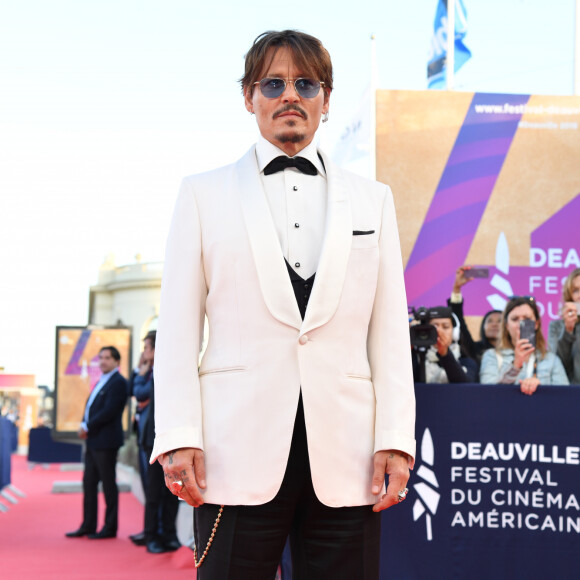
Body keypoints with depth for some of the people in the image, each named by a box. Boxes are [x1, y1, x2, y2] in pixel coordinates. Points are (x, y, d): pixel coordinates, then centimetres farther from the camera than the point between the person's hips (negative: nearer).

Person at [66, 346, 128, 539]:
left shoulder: (118, 382, -12)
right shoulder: (101, 381, 18)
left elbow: (109, 412, -20)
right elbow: (90, 407, 19)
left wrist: (87, 427, -14)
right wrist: (84, 426, 0)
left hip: (105, 441, -10)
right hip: (92, 441, 10)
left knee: (108, 484, -2)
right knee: (89, 483, 11)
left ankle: (110, 528, 5)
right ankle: (88, 526, 18)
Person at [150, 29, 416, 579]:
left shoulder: (372, 200, 16)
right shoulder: (203, 194, 11)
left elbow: (390, 331, 10)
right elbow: (177, 327, 6)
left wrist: (396, 439, 1)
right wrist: (178, 436, -4)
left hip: (346, 454, 2)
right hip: (240, 448, -1)